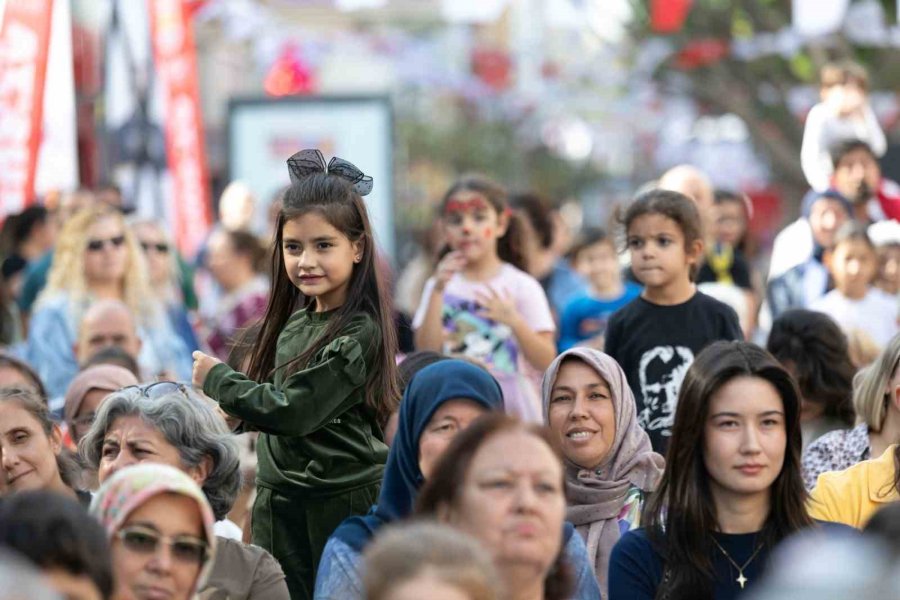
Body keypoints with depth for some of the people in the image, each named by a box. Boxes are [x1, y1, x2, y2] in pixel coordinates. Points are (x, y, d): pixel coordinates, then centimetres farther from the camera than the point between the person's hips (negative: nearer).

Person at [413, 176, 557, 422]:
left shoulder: (522, 286, 0)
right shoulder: (440, 285, 8)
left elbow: (546, 362, -5)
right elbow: (426, 353, -4)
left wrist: (514, 321, -21)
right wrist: (438, 291, -9)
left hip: (515, 415, -2)